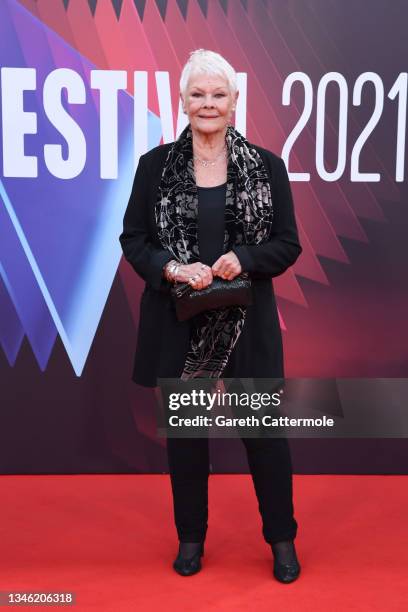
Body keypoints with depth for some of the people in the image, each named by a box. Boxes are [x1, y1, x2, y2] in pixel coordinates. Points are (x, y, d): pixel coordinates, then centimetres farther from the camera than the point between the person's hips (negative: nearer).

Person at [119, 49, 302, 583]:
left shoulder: (267, 166, 1)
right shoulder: (155, 165, 2)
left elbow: (288, 244, 1)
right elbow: (133, 239, 2)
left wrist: (243, 258, -18)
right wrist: (174, 268, -16)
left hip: (248, 321, 0)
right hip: (179, 320, 1)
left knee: (265, 430, 8)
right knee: (184, 432, 13)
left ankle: (282, 538, 31)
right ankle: (191, 537, 35)